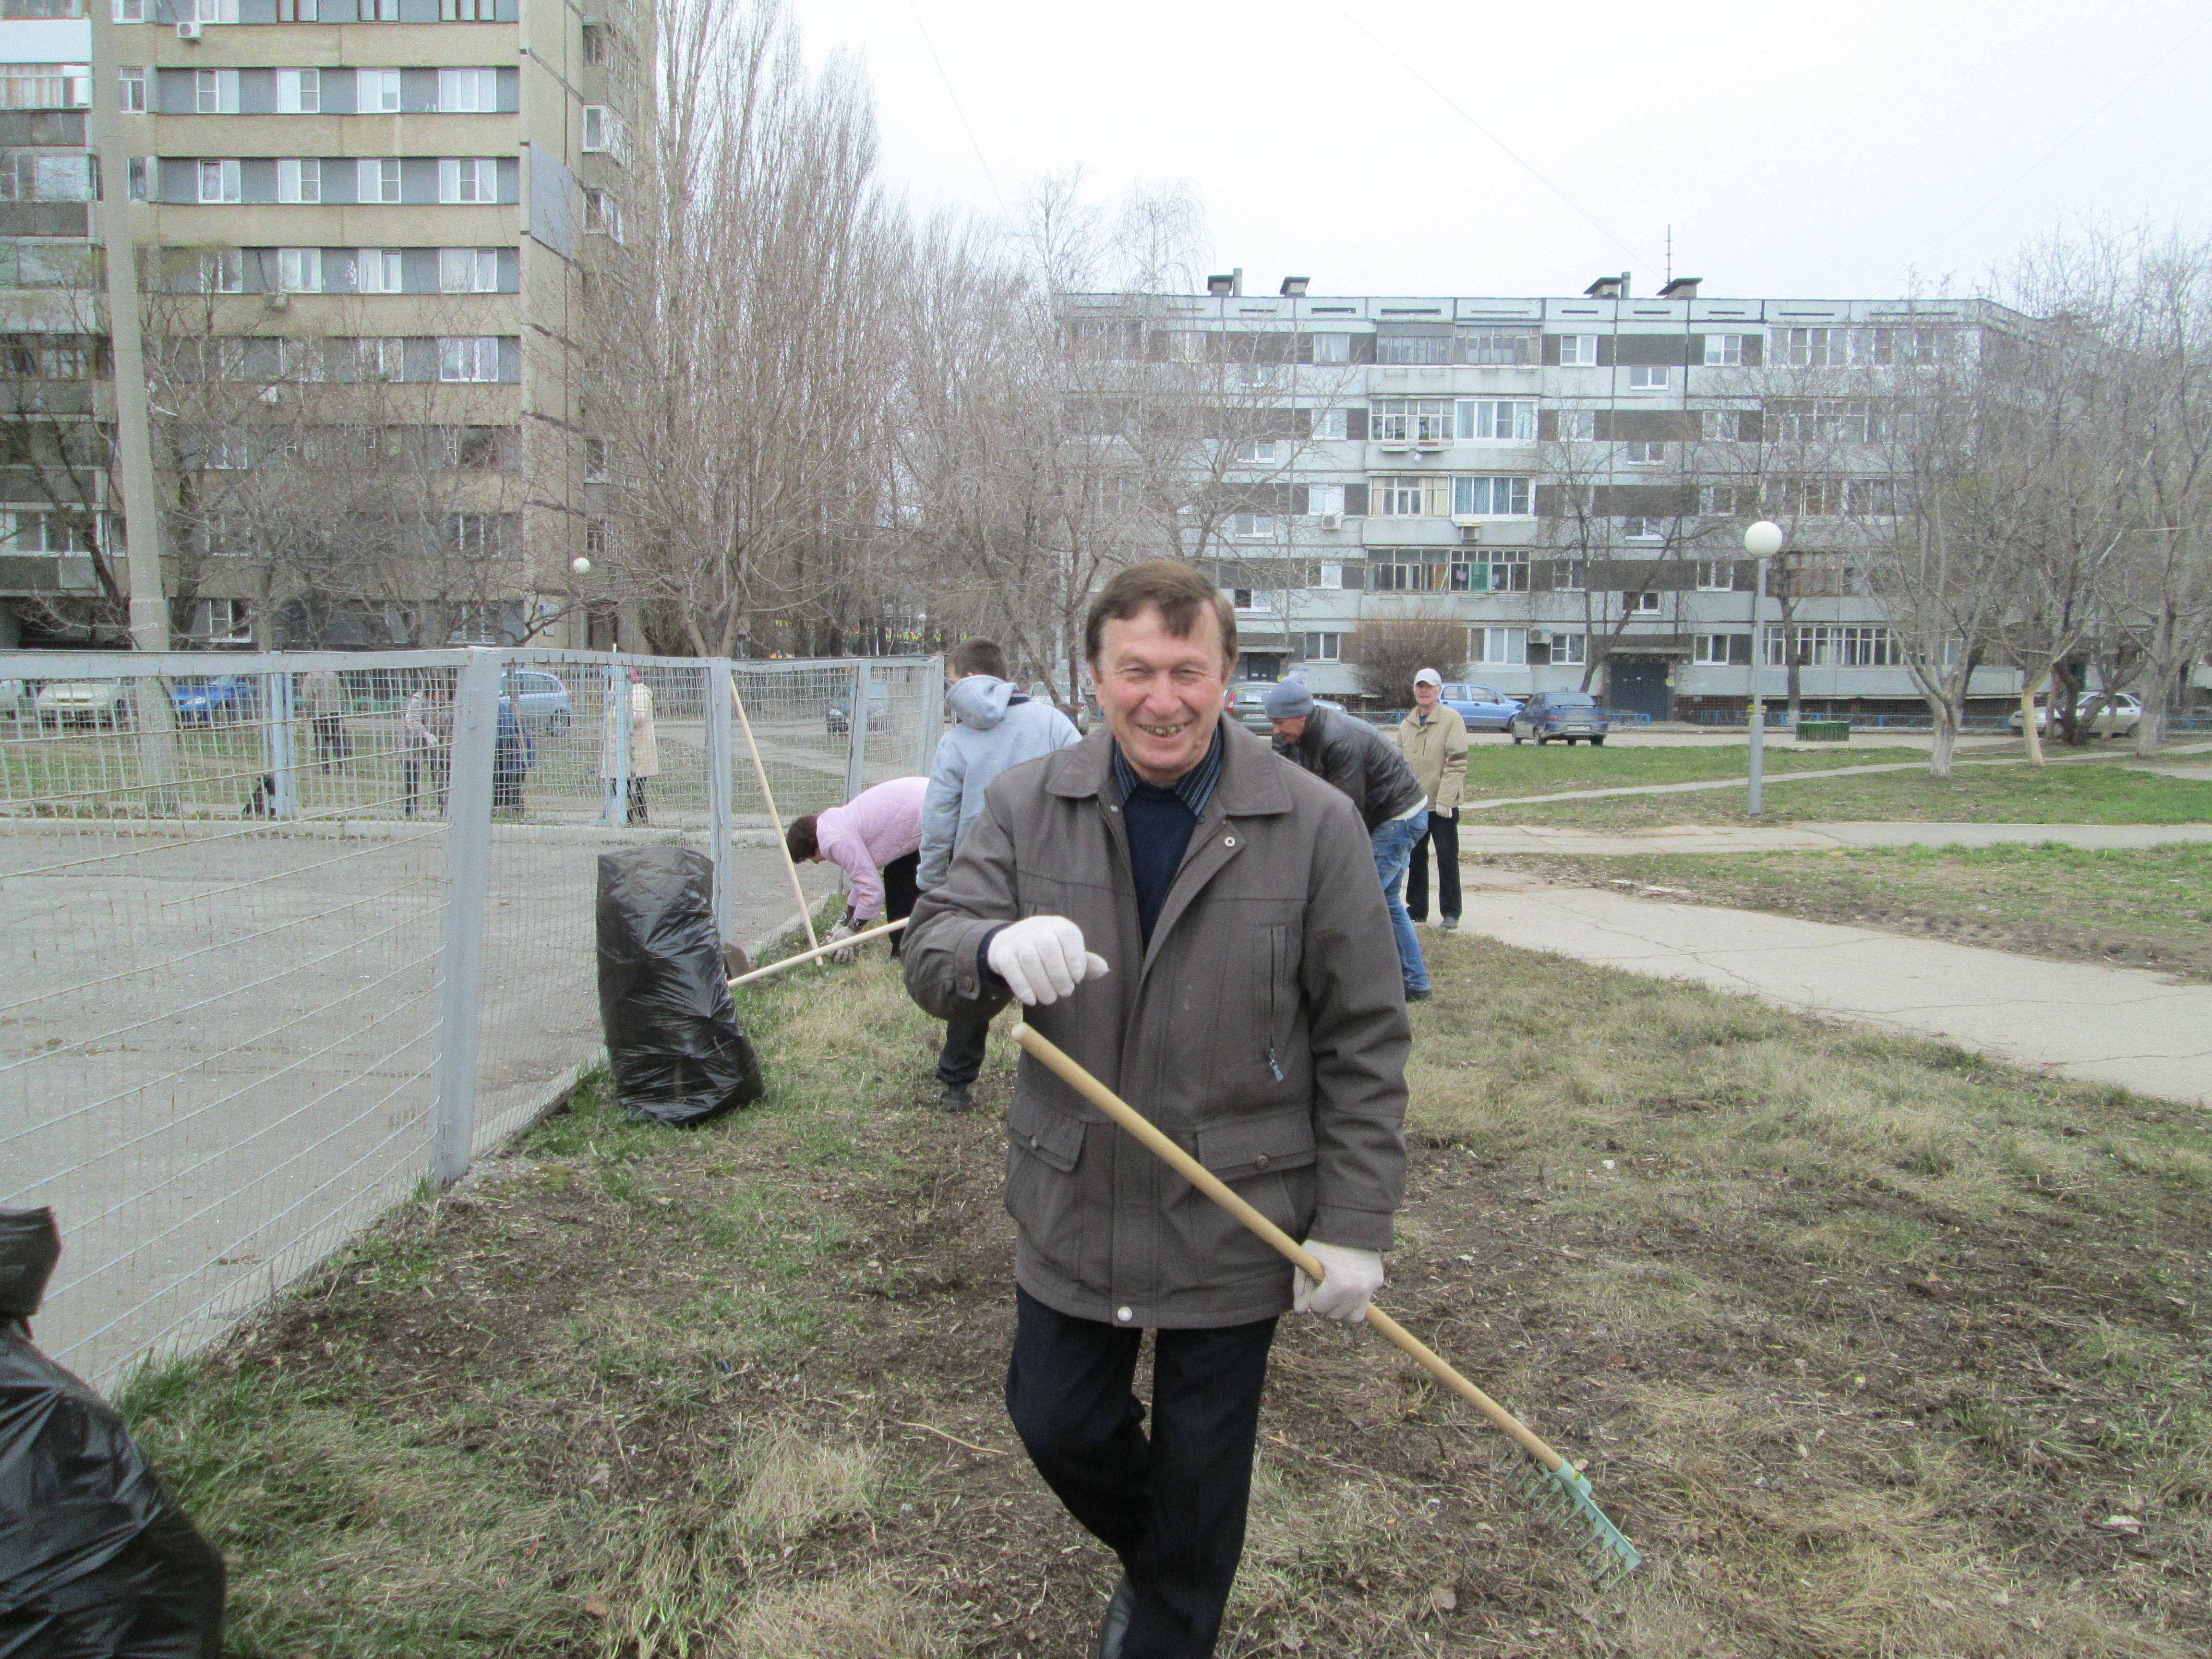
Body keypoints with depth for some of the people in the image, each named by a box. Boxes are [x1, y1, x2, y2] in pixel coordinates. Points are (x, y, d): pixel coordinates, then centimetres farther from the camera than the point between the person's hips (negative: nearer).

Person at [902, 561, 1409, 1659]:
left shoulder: (1314, 826, -11)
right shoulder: (1026, 807, -4)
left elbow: (1364, 1042, -7)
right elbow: (929, 957, -9)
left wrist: (1356, 1225, -9)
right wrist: (997, 947, -34)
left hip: (1234, 1223, -2)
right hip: (1071, 1210, 3)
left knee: (1200, 1474, 15)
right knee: (1056, 1425, 18)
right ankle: (1148, 1564, 52)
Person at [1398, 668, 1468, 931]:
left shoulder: (1452, 719, -8)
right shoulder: (1407, 724, 11)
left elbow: (1457, 763, -13)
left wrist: (1445, 799, -19)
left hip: (1442, 805, -6)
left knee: (1447, 859, 1)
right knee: (1415, 859, 12)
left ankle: (1450, 912, 9)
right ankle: (1417, 909, 22)